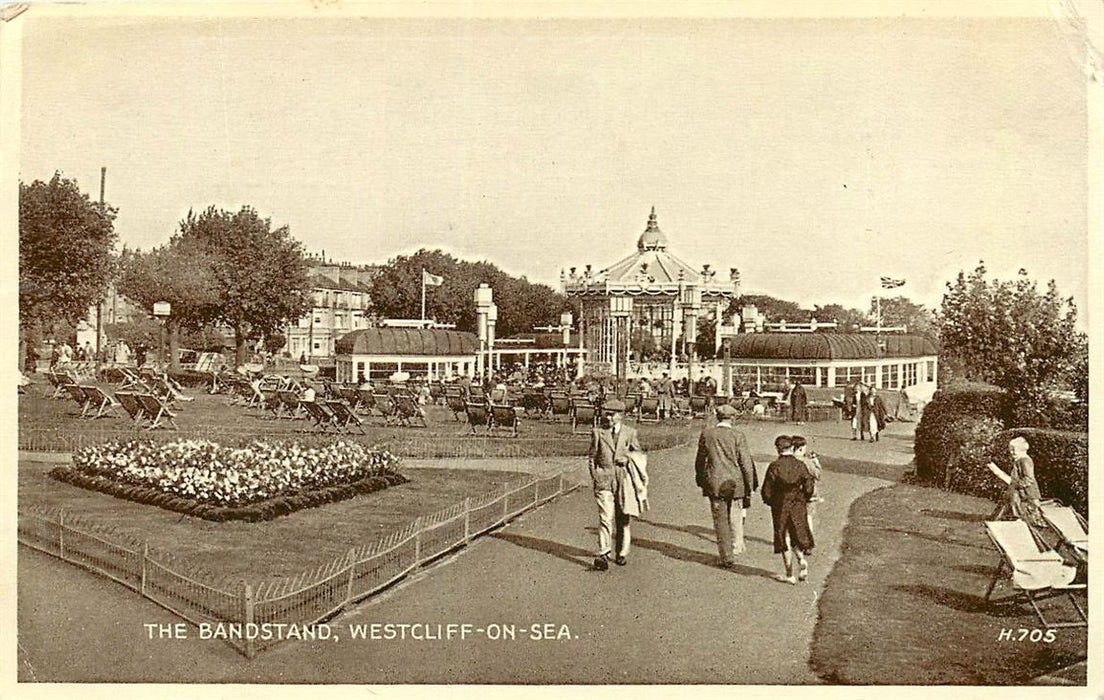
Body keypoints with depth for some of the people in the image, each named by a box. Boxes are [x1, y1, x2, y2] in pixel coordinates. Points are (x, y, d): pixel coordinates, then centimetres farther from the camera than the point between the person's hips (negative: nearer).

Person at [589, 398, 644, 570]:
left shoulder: (630, 432, 7)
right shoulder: (598, 432, 6)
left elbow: (639, 454, 15)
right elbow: (592, 457, 10)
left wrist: (628, 458, -5)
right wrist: (594, 477, 1)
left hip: (624, 478, 1)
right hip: (604, 478, -1)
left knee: (623, 518, 9)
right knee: (606, 517, -12)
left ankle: (621, 554, 23)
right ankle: (603, 555, -13)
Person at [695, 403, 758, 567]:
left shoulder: (707, 434, -1)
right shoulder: (738, 435, -8)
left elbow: (700, 460, 6)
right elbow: (746, 463, -7)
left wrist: (701, 480, 18)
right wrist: (750, 487, 0)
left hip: (715, 484, 1)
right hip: (736, 483, -1)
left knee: (720, 521, 6)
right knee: (736, 517, 22)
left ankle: (727, 558, 8)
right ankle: (737, 546, 28)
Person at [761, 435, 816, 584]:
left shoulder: (774, 466, -11)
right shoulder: (800, 465, -5)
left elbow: (767, 491, -9)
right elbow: (809, 487, -5)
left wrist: (770, 502, 10)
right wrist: (803, 499, 12)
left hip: (780, 507, -2)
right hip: (798, 507, 2)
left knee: (784, 539, 8)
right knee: (798, 535, 18)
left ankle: (790, 575, 11)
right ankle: (802, 559, -9)